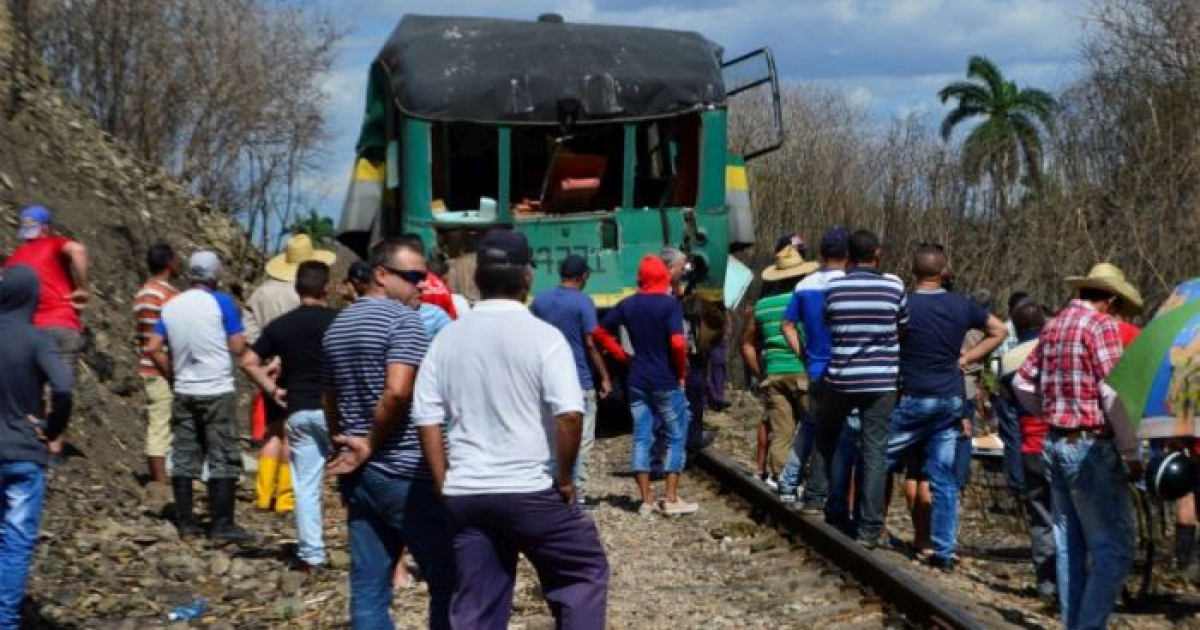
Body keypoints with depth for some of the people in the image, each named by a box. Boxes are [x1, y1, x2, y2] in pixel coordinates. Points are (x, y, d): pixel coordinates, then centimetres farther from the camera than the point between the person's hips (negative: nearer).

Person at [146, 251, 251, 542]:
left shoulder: (171, 306, 7)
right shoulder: (221, 302, -8)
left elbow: (153, 348, 5)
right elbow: (238, 347, -9)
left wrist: (172, 375, 15)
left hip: (184, 392, 5)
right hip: (218, 391, -5)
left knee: (184, 458, 10)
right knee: (223, 459, 1)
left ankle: (186, 525, 13)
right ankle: (222, 525, 1)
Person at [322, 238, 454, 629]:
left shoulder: (337, 326, 16)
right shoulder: (403, 319, -11)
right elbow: (397, 392, -23)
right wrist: (371, 446, -12)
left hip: (357, 475, 8)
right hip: (405, 474, -8)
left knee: (367, 588, 7)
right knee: (447, 580, 2)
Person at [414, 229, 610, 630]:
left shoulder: (446, 339, 6)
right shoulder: (543, 336, -9)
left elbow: (427, 420, 6)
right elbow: (570, 414, -18)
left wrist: (445, 485, 11)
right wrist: (564, 477, -6)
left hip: (466, 494, 5)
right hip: (532, 492, -5)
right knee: (585, 572, 14)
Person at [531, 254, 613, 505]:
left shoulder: (540, 301, 5)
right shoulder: (583, 302, -11)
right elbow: (591, 344, -13)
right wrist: (604, 377, -5)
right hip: (580, 381, -5)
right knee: (581, 440, 3)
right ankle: (578, 493, 2)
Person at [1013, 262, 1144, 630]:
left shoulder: (1054, 326, 12)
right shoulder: (1101, 325, -11)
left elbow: (1023, 383, 17)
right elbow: (1113, 394, -17)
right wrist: (1131, 454, -11)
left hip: (1056, 444, 9)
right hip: (1091, 448, -9)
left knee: (1069, 545, 13)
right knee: (1114, 546, -6)